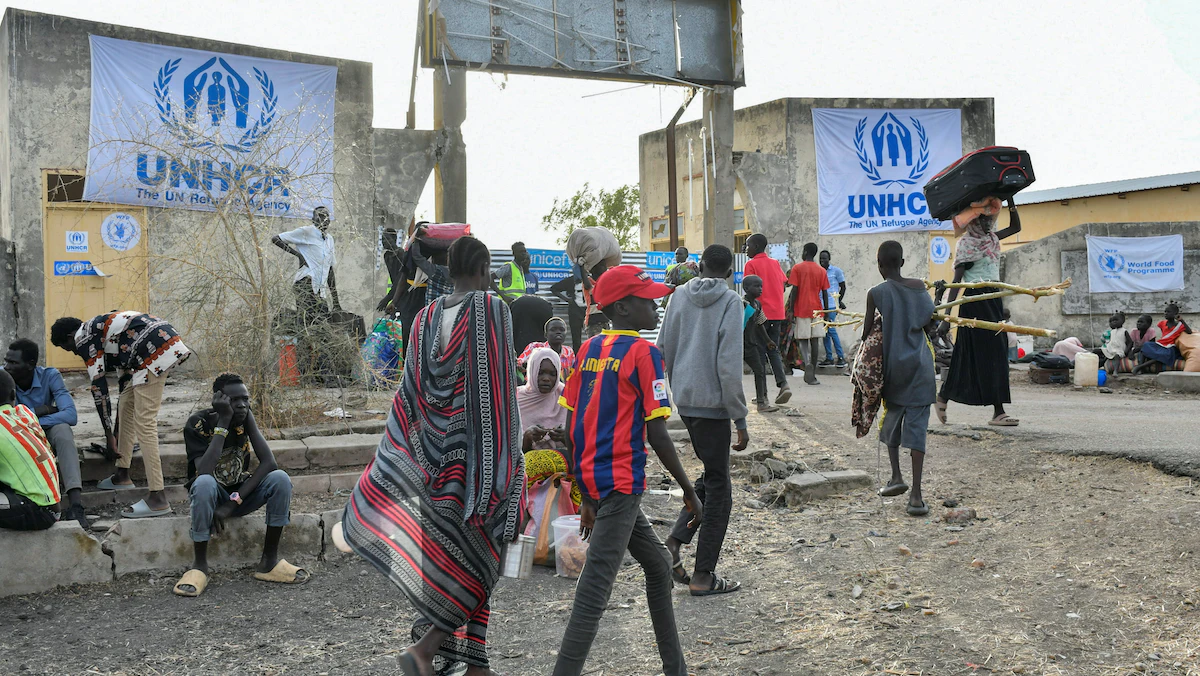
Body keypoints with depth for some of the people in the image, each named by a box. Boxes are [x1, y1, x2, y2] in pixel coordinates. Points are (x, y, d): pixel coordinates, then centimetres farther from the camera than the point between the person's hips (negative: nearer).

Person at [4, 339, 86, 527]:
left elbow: (70, 415, -27)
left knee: (62, 429, -34)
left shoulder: (50, 376, -15)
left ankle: (76, 504, -48)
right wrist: (39, 411, -22)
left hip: (47, 437, -1)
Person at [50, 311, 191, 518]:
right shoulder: (101, 328, 30)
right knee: (126, 406, 22)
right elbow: (124, 377, 33)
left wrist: (109, 435, 7)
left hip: (155, 351, -10)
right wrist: (117, 430, 39)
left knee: (144, 423, -9)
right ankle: (123, 475, 31)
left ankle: (158, 499, -11)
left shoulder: (83, 338, 3)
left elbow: (98, 386, 1)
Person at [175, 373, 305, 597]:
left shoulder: (246, 417, -9)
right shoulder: (198, 423, -19)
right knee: (205, 483, -37)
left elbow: (269, 463, -18)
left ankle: (269, 561, -15)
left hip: (241, 493, 3)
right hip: (212, 495, -3)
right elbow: (203, 472, -33)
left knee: (280, 479, -25)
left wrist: (233, 502, -27)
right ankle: (199, 565, -23)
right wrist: (223, 423, -33)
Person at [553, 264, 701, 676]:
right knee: (595, 590, -7)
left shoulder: (588, 349, 11)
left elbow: (571, 427, 11)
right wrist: (689, 491, -4)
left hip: (592, 480, 9)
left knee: (658, 565, 21)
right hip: (621, 483, -9)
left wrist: (586, 497, 17)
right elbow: (656, 434, -14)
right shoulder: (642, 352, -10)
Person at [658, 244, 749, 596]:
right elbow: (729, 365, -15)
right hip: (713, 402, -6)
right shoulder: (730, 301, -9)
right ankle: (704, 576, 8)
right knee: (718, 488, 4)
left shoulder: (680, 295, 7)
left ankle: (675, 541, 7)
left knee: (710, 476, 21)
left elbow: (664, 350, 10)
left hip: (684, 399, 6)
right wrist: (740, 419, -10)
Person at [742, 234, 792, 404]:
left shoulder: (751, 264, -6)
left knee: (760, 353, 2)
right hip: (777, 313, 6)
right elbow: (783, 286, 11)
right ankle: (783, 384, -7)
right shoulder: (775, 263, 12)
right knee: (774, 351, 12)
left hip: (761, 314, -5)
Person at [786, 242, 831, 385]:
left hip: (801, 310, -2)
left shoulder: (797, 268, -2)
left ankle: (807, 363, -24)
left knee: (803, 340, 4)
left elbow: (794, 290, -7)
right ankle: (812, 374, 7)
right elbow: (825, 293, 6)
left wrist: (791, 309, -3)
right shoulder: (822, 271, 6)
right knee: (815, 341, 5)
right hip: (817, 310, 2)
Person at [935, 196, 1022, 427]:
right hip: (975, 299, -9)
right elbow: (956, 282, -16)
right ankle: (998, 411, -5)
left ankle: (942, 398, 20)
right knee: (990, 352, -8)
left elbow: (1015, 227, 27)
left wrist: (1010, 203, 11)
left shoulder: (991, 237, 13)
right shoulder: (967, 243, -11)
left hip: (992, 299, 9)